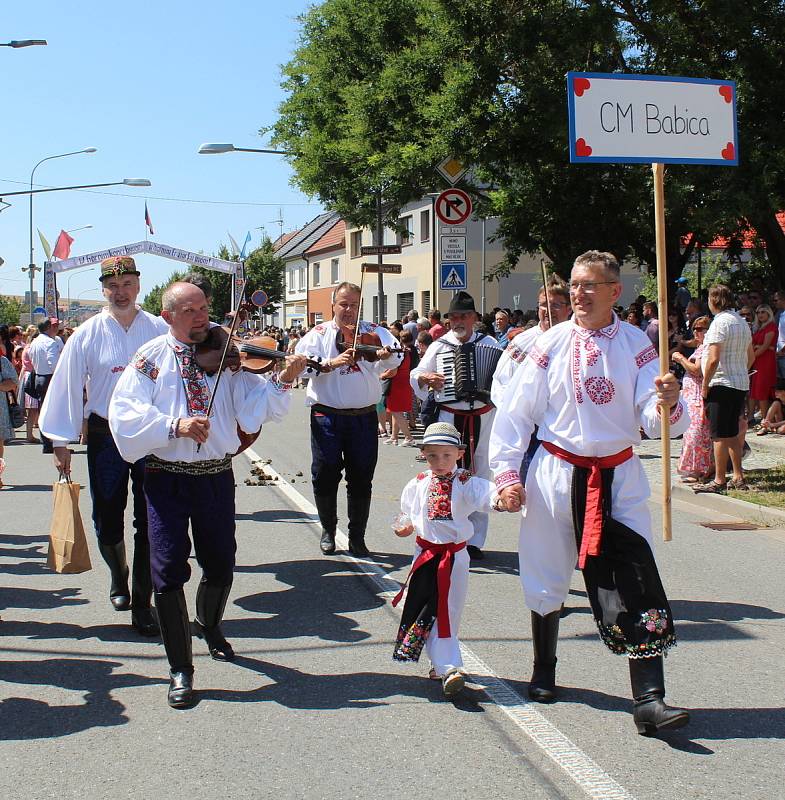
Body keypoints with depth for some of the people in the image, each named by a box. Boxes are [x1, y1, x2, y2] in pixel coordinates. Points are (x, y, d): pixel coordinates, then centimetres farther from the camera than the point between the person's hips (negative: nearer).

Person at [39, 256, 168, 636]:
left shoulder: (160, 331, -1)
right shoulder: (87, 335, -1)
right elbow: (68, 387, 0)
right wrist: (61, 441, 0)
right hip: (105, 437, 1)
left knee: (149, 524, 1)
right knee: (107, 522, 9)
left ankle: (142, 603, 12)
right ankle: (118, 578, 38)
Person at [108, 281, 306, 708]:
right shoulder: (150, 358, -1)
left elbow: (253, 408, -7)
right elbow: (125, 414, -12)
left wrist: (282, 381, -24)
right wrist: (174, 425, -25)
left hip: (216, 477, 2)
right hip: (166, 478, -2)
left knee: (221, 565, 13)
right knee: (169, 570, -8)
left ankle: (209, 625, 46)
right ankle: (180, 669, 6)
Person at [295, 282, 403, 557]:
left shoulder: (373, 333, 5)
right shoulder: (319, 334, 4)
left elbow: (397, 353, -11)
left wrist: (386, 354, -33)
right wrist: (331, 363, -24)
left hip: (364, 417, 1)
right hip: (327, 416, -1)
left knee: (362, 480, 6)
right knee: (325, 477, 4)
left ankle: (357, 536, 19)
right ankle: (328, 531, 24)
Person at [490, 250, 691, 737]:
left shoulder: (636, 346, 0)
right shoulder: (551, 345, -3)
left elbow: (654, 422, -6)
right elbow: (515, 412, -1)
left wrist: (668, 404, -29)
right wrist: (507, 473, -7)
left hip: (619, 478, 0)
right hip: (557, 473, 0)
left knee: (638, 585, -8)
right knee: (547, 580, 12)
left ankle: (649, 701, -6)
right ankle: (544, 672, 36)